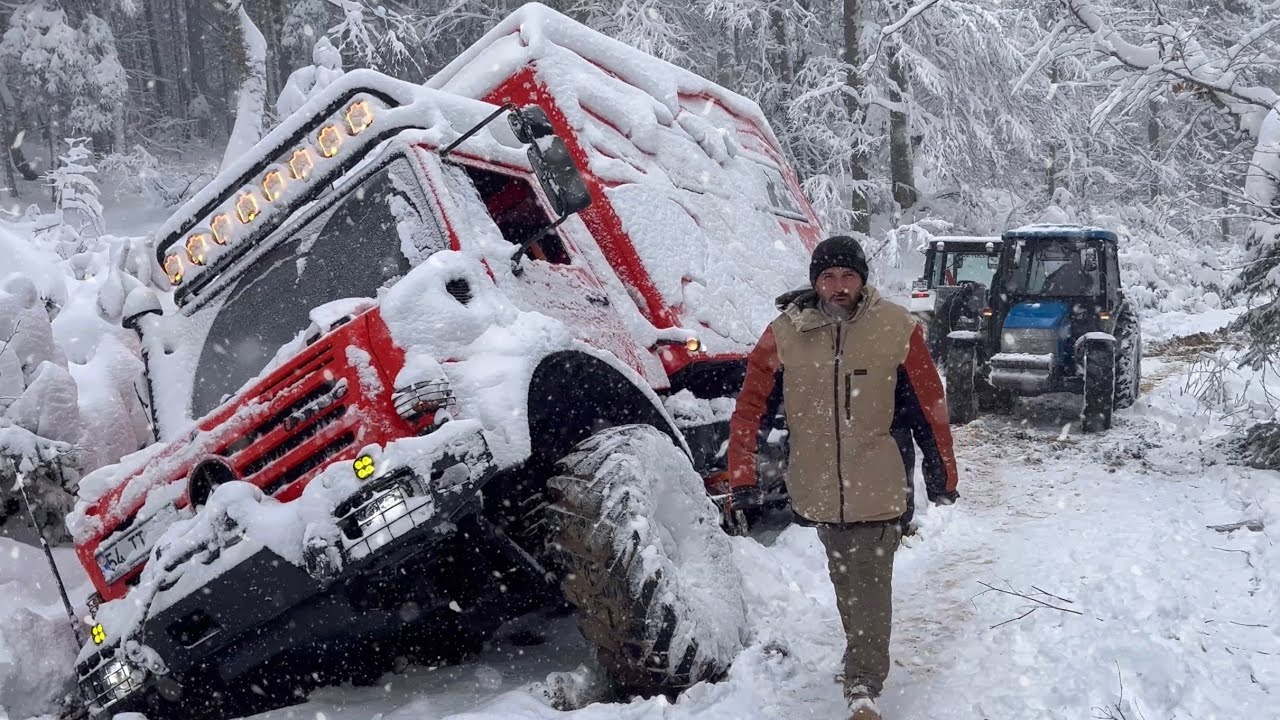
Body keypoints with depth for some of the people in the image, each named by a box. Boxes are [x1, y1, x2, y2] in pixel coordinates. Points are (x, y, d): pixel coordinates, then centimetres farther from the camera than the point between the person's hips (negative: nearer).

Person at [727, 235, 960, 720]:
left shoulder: (896, 329, -9)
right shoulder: (784, 335, -6)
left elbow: (930, 408, -1)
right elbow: (750, 411, -3)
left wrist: (942, 476, 4)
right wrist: (742, 482, -6)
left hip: (879, 488, -2)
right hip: (819, 489, 3)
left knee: (870, 585, -2)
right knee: (844, 582, 19)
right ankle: (865, 656, 41)